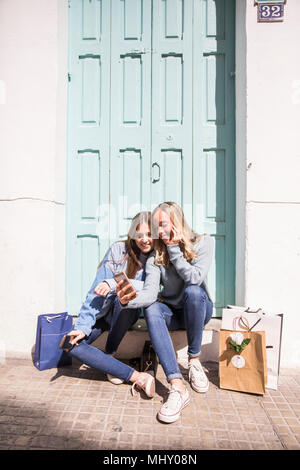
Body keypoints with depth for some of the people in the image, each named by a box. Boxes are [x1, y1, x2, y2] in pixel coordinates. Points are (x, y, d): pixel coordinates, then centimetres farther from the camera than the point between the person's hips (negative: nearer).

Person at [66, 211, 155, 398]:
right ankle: (136, 377, -22)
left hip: (128, 312, -1)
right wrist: (83, 326, -20)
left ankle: (110, 354, -12)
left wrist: (114, 284, -34)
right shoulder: (119, 250, -11)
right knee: (72, 345, -19)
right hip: (104, 310, 2)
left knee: (124, 299, -36)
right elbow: (97, 290, -13)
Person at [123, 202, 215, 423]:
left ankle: (194, 361, -18)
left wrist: (174, 250, -24)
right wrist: (131, 301, -42)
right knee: (152, 309, -31)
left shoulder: (204, 242, -10)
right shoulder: (156, 256, -7)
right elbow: (150, 292, -21)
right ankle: (177, 387, -37)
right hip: (173, 312, 2)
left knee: (192, 290, -34)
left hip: (199, 309, -2)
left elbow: (195, 278, -23)